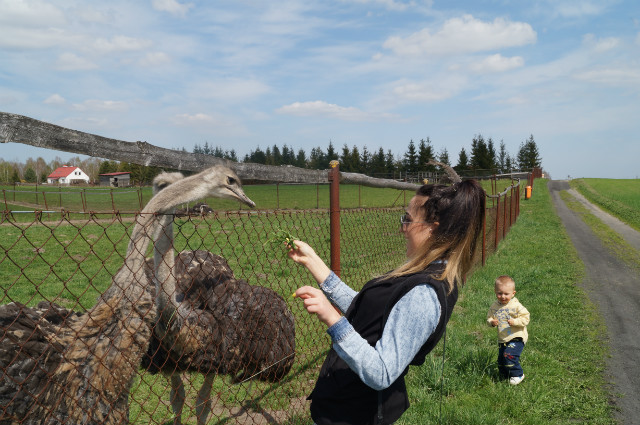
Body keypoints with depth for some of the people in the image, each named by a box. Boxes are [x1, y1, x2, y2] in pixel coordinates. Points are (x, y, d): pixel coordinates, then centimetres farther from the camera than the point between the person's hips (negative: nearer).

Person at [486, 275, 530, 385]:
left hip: (516, 338, -5)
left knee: (509, 355, -19)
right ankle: (505, 376, 34)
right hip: (502, 339, 6)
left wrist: (515, 322, -27)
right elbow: (489, 317, 7)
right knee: (501, 360, 11)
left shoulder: (516, 306, -12)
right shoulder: (494, 306, 1)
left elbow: (525, 318, -12)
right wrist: (492, 322, -15)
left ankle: (517, 375, 4)